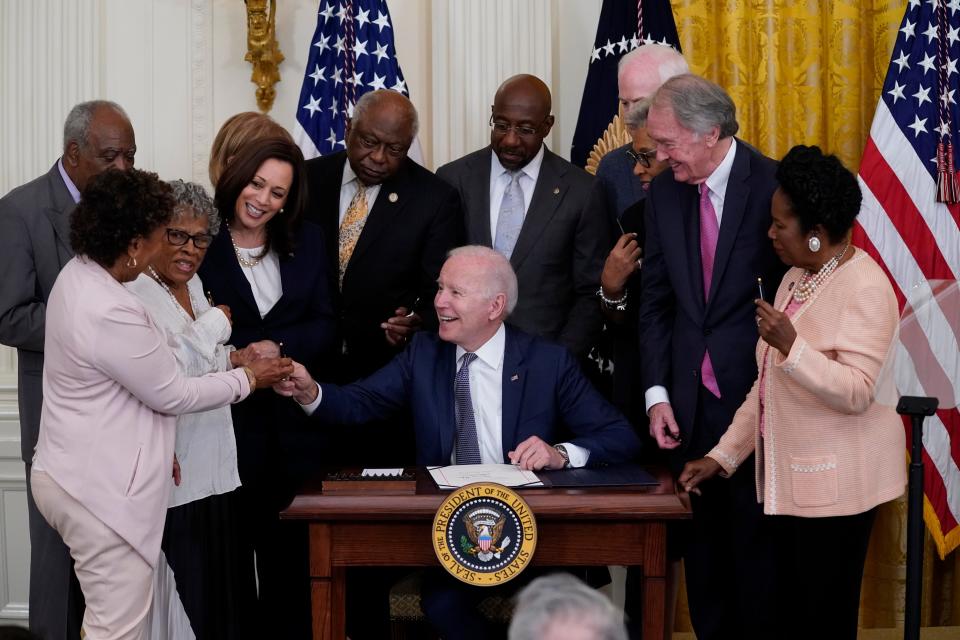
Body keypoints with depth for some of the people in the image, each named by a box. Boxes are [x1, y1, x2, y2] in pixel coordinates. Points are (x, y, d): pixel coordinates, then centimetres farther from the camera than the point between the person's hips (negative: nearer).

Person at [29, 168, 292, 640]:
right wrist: (250, 378, -1)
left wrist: (155, 445, 19)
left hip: (78, 475, 10)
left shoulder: (78, 275, 4)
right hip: (101, 491, -10)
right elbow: (174, 395, -15)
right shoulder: (111, 314, -26)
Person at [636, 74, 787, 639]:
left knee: (755, 547, 2)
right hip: (690, 404, 4)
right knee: (701, 547, 9)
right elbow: (656, 301, 10)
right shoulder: (664, 192, 6)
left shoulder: (774, 186, -10)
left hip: (758, 397, -4)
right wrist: (657, 393, 3)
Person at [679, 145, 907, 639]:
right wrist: (722, 456, 11)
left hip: (834, 485, -8)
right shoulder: (795, 278, 13)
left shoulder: (864, 288, -14)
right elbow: (767, 383, 15)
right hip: (787, 478, 8)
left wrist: (791, 345, -30)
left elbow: (857, 393, -22)